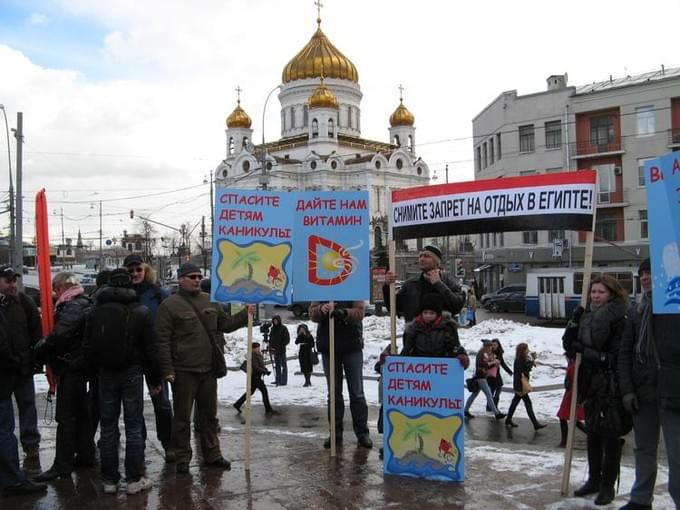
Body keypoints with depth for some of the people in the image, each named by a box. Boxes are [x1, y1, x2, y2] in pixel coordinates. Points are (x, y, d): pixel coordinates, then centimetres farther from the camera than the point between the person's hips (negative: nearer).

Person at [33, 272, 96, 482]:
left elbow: (59, 335, -28)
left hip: (71, 366, -10)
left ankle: (62, 466, 0)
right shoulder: (85, 304, 14)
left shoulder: (73, 307, -18)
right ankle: (85, 455, 26)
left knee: (66, 417, -5)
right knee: (81, 412, 17)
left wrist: (40, 349, -14)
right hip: (80, 365, 10)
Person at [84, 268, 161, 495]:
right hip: (132, 374, -2)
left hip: (106, 374, 2)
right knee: (134, 427, 3)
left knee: (108, 428, 9)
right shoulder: (140, 312, -5)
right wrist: (155, 380, 3)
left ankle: (109, 480, 14)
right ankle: (134, 479, 6)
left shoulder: (96, 311, 2)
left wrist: (97, 370, 15)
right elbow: (150, 349, -4)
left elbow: (88, 347, 3)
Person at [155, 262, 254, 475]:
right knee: (182, 416, 5)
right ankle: (182, 457, 18)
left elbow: (225, 324, 17)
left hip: (208, 369, 5)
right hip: (183, 371, -5)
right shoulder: (170, 305, -7)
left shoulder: (210, 301, 10)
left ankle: (212, 454, 26)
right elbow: (162, 340, -9)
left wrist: (245, 314, 0)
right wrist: (167, 369, -14)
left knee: (209, 414, 14)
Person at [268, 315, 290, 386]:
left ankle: (284, 381, -3)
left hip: (281, 350, -6)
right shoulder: (273, 328, 12)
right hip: (274, 350, 6)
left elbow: (287, 339, -7)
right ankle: (278, 380, 16)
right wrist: (270, 346, 3)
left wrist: (280, 346, -15)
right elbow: (271, 338, 20)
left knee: (283, 365, -4)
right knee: (277, 365, 10)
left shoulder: (283, 328, -6)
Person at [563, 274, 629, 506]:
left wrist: (584, 350, -14)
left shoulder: (620, 317, -12)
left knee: (610, 433, 1)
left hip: (610, 384, -7)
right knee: (592, 431, 15)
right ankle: (594, 479, 28)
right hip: (590, 382, 7)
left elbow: (617, 354, -17)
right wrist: (575, 321, -7)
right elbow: (568, 343, 10)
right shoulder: (586, 315, 9)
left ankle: (608, 485, 13)